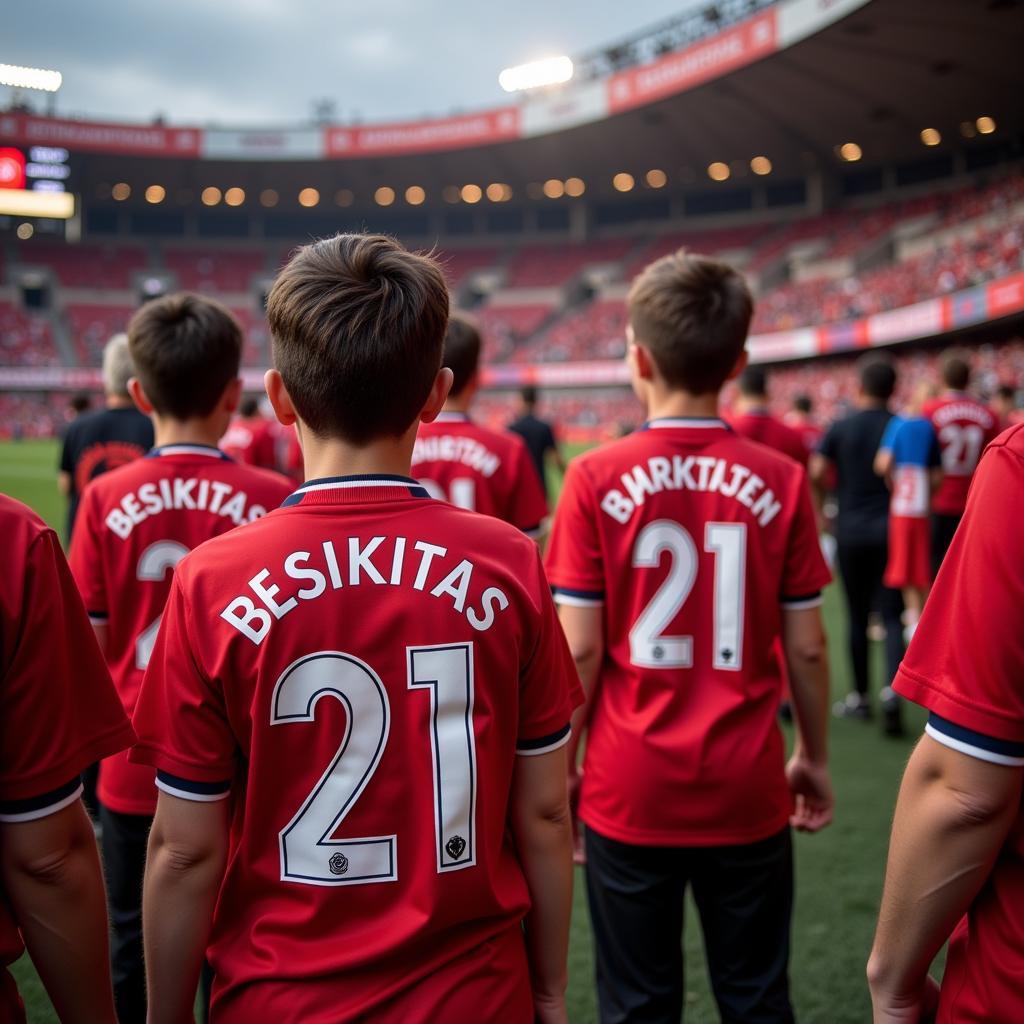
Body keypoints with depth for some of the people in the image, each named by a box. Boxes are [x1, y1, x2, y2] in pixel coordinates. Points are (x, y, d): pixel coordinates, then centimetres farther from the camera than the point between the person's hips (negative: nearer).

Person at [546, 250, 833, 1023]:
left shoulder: (597, 479, -10)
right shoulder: (780, 480, -6)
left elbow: (580, 650, -9)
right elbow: (806, 647, -1)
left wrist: (560, 766, 4)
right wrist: (815, 757, 13)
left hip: (629, 792, -1)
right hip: (748, 792, 2)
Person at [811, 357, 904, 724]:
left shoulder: (841, 428, -3)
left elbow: (816, 473, -12)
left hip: (851, 531, 0)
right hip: (893, 529, 0)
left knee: (857, 616, 9)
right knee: (891, 615, 4)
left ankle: (860, 697, 17)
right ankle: (892, 687, -13)